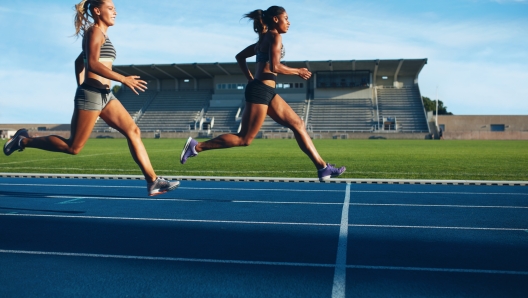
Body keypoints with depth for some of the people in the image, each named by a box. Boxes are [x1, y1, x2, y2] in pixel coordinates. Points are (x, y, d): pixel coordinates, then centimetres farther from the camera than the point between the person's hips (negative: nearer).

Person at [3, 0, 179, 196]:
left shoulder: (100, 34, 21)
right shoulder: (95, 31, -6)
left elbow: (79, 61, 28)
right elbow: (93, 63, -22)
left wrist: (80, 87, 27)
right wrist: (123, 79, -25)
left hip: (105, 95, 9)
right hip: (91, 93, -9)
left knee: (133, 131, -3)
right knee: (73, 147, -2)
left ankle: (153, 182, -7)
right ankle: (24, 140, 16)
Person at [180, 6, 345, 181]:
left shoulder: (264, 39, 21)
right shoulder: (275, 36, -7)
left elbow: (240, 57, 26)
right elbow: (274, 67, -19)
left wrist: (250, 79, 24)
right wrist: (297, 72, -6)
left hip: (266, 91, 10)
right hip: (260, 90, -10)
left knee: (297, 124, 7)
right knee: (244, 139, -6)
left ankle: (322, 168, 7)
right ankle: (196, 146, 0)